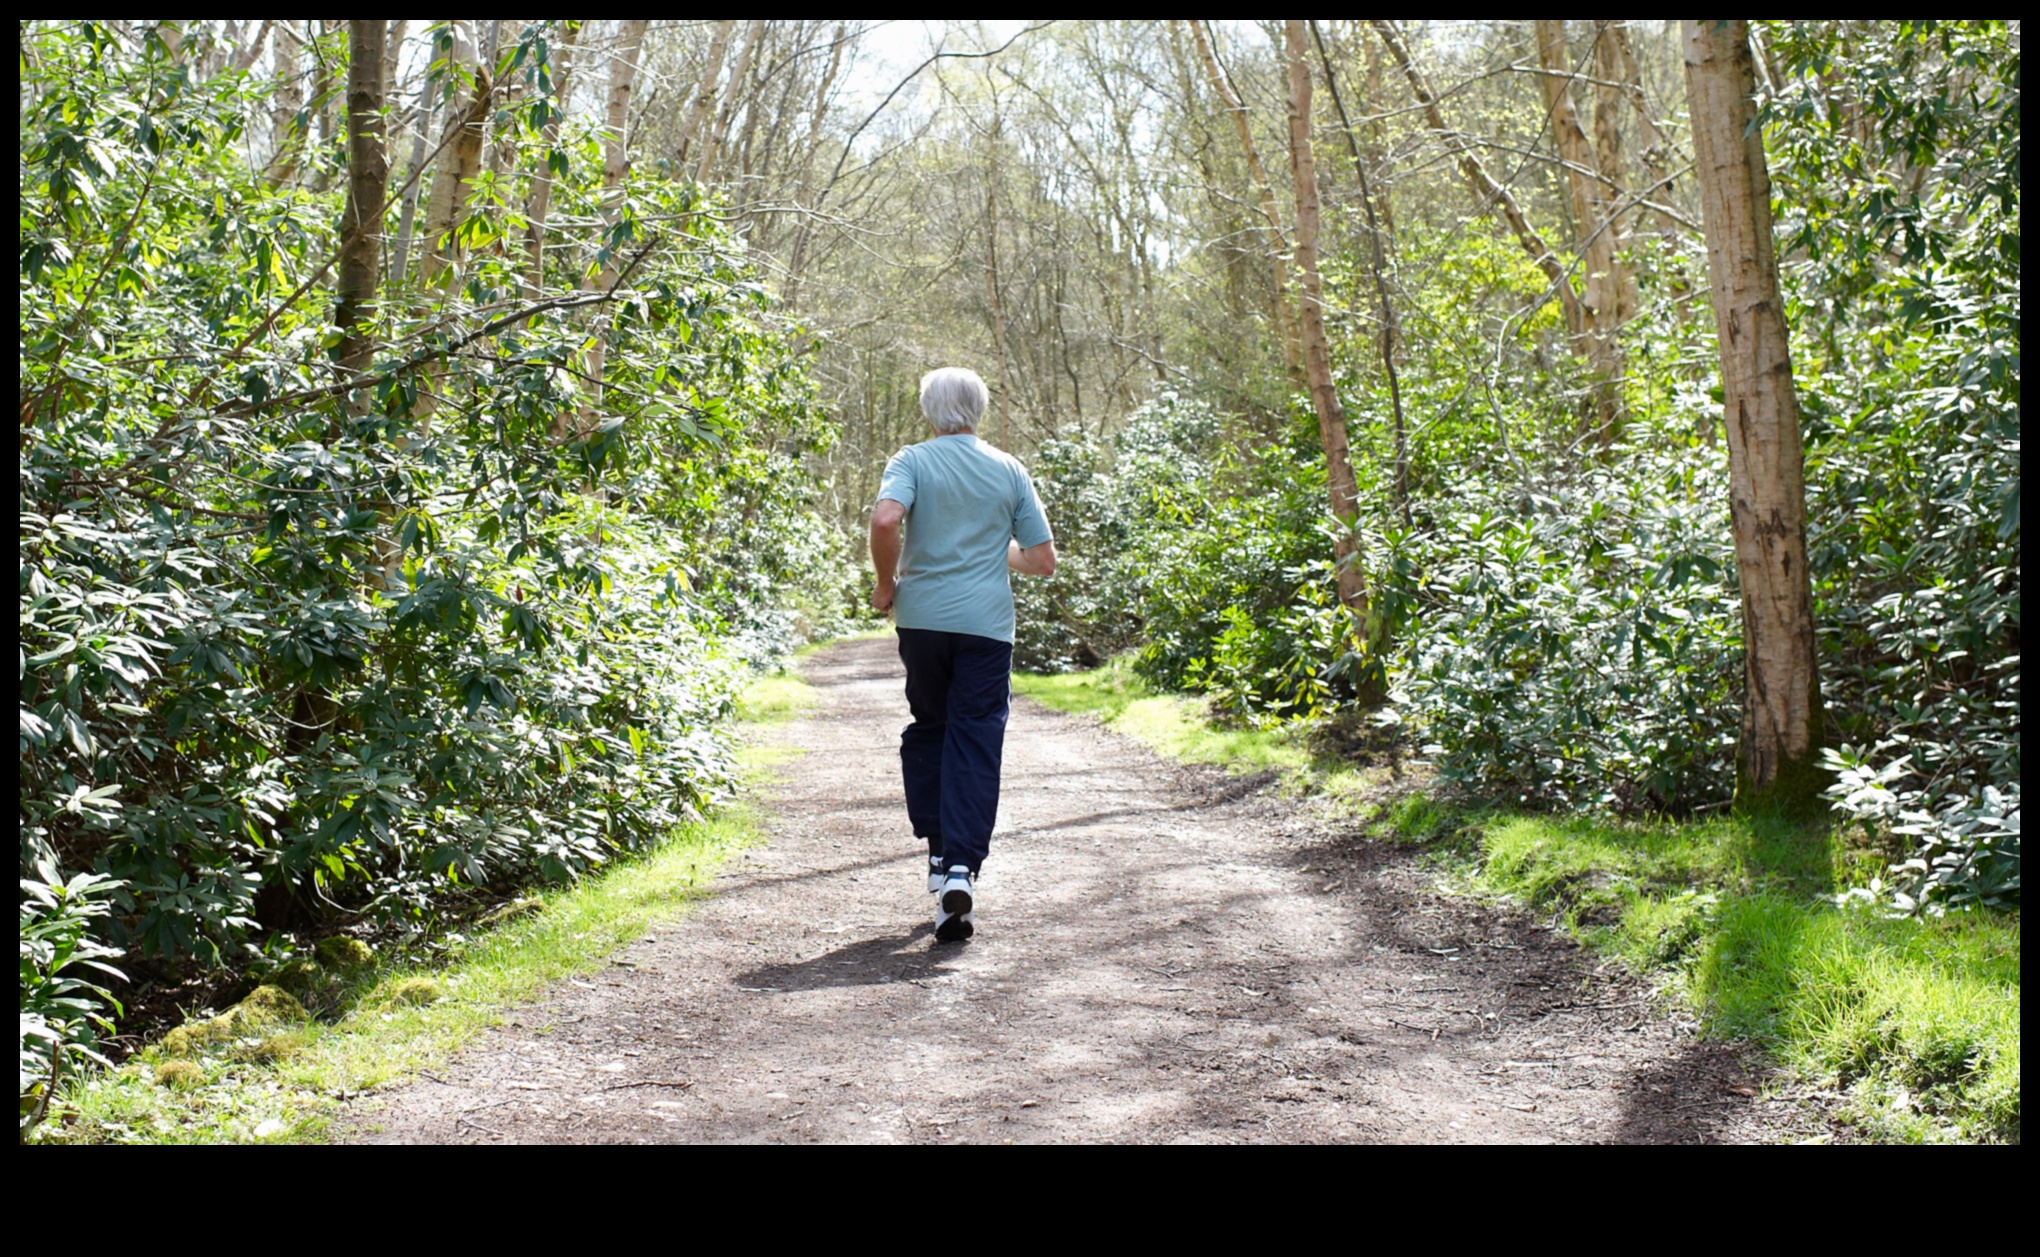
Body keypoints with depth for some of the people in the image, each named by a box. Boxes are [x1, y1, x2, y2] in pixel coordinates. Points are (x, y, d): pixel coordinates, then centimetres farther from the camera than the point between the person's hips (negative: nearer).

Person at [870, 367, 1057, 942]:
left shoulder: (913, 461, 0)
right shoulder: (1008, 470, 7)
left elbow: (885, 519, -20)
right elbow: (1043, 560, 5)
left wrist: (886, 584, -5)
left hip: (922, 617, 0)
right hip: (987, 624, 0)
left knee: (928, 730, 19)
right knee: (975, 744, 0)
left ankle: (939, 850, 17)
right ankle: (960, 868, -12)